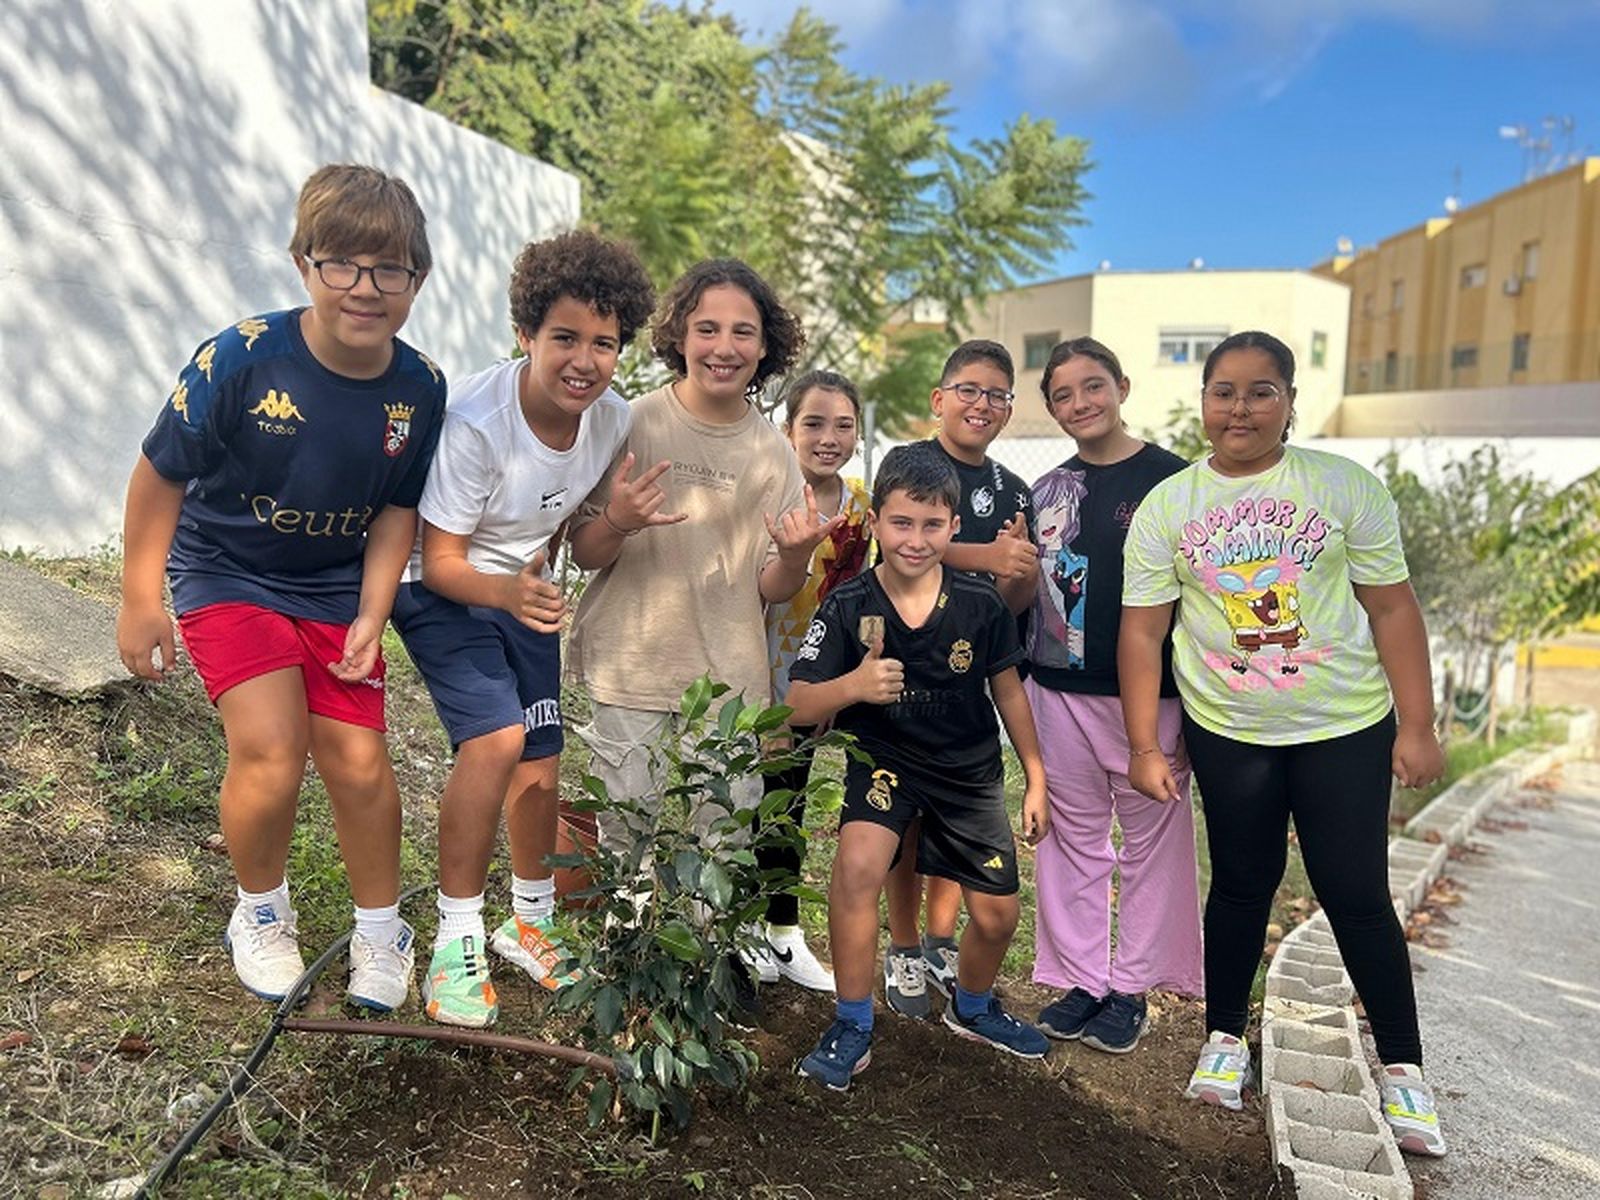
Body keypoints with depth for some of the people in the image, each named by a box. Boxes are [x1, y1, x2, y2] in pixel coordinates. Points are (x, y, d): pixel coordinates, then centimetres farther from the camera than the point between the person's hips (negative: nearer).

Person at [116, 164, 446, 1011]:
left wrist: (371, 616, -10)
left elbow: (397, 510, -1)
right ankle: (260, 911, 17)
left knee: (359, 763, -1)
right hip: (228, 575, -2)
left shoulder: (419, 389, -13)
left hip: (337, 590, 3)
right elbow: (160, 475, -11)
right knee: (271, 754, -15)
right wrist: (141, 601, -7)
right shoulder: (242, 358, -22)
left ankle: (380, 929, 24)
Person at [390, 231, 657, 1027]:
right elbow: (440, 561, -24)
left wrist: (618, 521, -22)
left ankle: (530, 923, 30)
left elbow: (577, 524, 0)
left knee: (543, 761, 8)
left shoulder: (614, 422, -14)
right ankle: (457, 939, -3)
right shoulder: (475, 422, -30)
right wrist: (506, 592, -43)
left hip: (529, 589, 6)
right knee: (497, 740, -23)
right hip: (444, 591, -5)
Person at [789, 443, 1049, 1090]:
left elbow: (1008, 690, 1)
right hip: (883, 759, -2)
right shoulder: (848, 607, -18)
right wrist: (853, 685, -42)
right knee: (857, 866, -28)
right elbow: (799, 707, -21)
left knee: (997, 914, 6)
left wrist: (1036, 779, 6)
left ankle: (971, 1008, 41)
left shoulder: (981, 603, -14)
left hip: (970, 770, 2)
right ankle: (851, 1028, -6)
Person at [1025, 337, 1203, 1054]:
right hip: (1058, 692, 4)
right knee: (1071, 840, 11)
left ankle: (1132, 986, 22)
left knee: (1151, 840, 6)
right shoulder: (1046, 492, 11)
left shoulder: (1171, 479, -3)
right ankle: (1080, 978, 24)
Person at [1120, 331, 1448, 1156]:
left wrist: (1416, 727, -5)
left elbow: (1393, 609, -2)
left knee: (1356, 895, 4)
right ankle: (1225, 1037, 33)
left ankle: (1402, 1066, 25)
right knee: (1242, 886, 13)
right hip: (1226, 734, 1)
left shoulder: (1346, 487, -4)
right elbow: (1141, 631, -3)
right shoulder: (1165, 507, -2)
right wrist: (1144, 745, -6)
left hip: (1347, 730, -1)